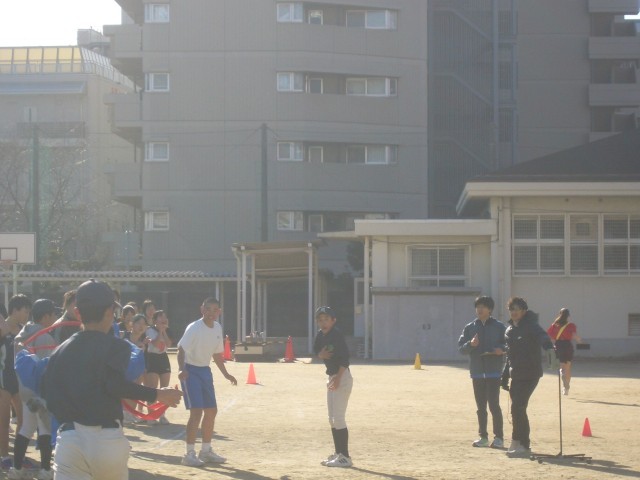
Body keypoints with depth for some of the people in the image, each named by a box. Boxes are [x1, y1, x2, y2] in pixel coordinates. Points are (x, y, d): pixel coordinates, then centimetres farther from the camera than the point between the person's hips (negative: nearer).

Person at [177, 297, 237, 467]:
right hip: (190, 370, -8)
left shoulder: (217, 328, 4)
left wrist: (226, 374, 15)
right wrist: (182, 369, -41)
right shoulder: (194, 328, -19)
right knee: (196, 411, -15)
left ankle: (206, 451, 26)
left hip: (205, 371, 8)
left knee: (211, 411, 11)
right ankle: (189, 454, -9)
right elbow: (181, 350, -25)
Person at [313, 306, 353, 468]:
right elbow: (316, 350, 18)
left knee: (338, 418, -11)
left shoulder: (336, 335, -17)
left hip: (342, 377, -9)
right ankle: (337, 453, 21)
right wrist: (321, 354, -7)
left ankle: (345, 457, -9)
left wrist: (338, 378, -27)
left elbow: (345, 357, -23)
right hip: (331, 377, 9)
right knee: (332, 418, 13)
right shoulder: (320, 335, 7)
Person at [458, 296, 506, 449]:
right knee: (481, 406, 9)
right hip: (477, 372, 4)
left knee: (493, 404, -9)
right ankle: (483, 436, 16)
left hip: (494, 371, -4)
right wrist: (470, 344, -15)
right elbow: (461, 348, 5)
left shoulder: (499, 327, 1)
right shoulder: (469, 328, 9)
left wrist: (502, 349, -18)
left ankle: (498, 437, -3)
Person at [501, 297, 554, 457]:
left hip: (530, 374, -7)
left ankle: (523, 445, -6)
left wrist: (549, 347, -55)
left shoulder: (531, 326, -11)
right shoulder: (510, 330, 13)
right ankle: (519, 443, 22)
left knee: (517, 408, -13)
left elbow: (542, 337, -33)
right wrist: (505, 377, 22)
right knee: (518, 408, 10)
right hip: (516, 375, 7)